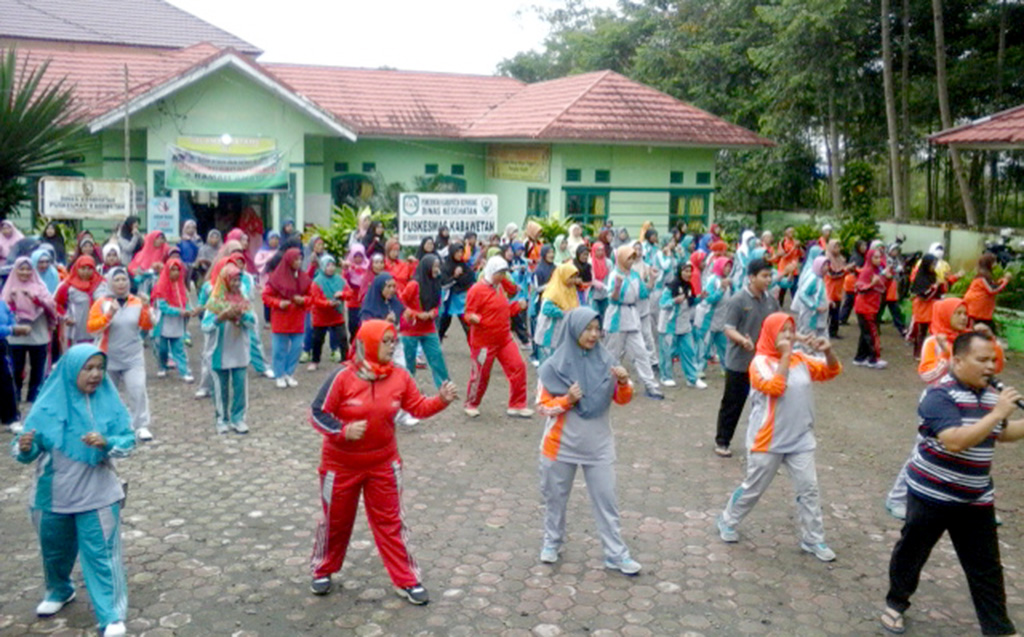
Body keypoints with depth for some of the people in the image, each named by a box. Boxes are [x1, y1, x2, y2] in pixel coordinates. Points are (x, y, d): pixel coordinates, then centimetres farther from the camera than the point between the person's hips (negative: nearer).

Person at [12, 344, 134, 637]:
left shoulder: (108, 402, -10)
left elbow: (128, 440, -10)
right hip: (53, 495, 2)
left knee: (100, 553, -1)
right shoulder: (49, 404, -9)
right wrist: (25, 448, -30)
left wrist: (106, 443, -30)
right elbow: (32, 448, -7)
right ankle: (59, 591, 50)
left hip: (97, 494, -2)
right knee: (55, 549, 22)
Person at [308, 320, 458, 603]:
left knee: (390, 521, 7)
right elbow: (317, 413, -15)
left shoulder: (399, 376, -7)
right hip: (341, 464, -2)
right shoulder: (343, 376, -19)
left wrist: (441, 400, -17)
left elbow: (418, 407, 0)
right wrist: (342, 431, -29)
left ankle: (406, 580, 17)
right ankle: (323, 570, 39)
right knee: (336, 519, 15)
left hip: (383, 463, 2)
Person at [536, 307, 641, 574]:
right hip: (561, 444, -1)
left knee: (606, 499, 5)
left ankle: (616, 554, 15)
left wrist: (624, 383, -20)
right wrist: (567, 400, -26)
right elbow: (543, 406, -9)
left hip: (598, 445, 1)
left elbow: (622, 400, 0)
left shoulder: (606, 360, -5)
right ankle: (552, 541, 36)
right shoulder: (555, 365, -12)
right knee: (555, 497, 15)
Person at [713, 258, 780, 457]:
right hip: (739, 362, -6)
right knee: (732, 404, 5)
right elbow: (729, 329, -17)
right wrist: (743, 340, -35)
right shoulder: (737, 300, -14)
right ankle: (722, 441, 20)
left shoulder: (771, 300, 5)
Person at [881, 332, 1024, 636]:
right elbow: (955, 441, -33)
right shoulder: (939, 395, -21)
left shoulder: (990, 394, 4)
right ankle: (896, 603, 32)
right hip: (931, 495, -6)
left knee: (987, 567, 9)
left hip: (976, 499, 6)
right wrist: (997, 413, -31)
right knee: (911, 552, 12)